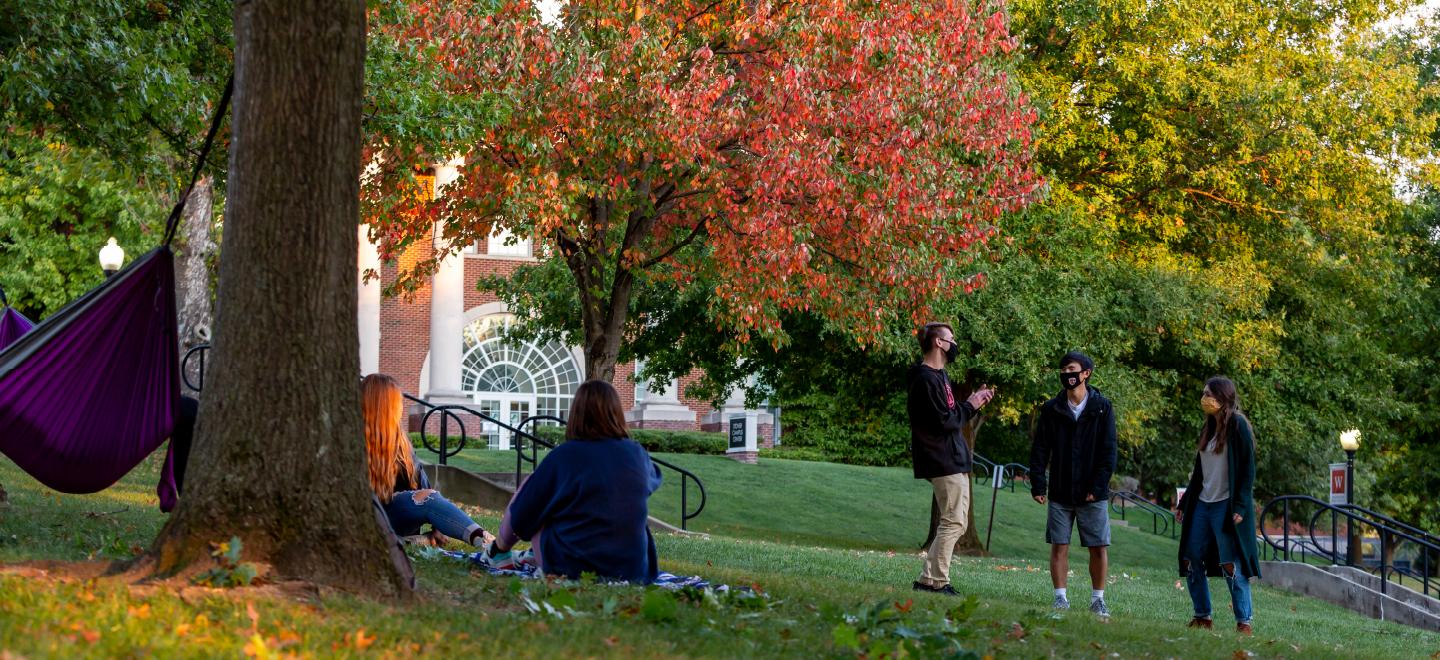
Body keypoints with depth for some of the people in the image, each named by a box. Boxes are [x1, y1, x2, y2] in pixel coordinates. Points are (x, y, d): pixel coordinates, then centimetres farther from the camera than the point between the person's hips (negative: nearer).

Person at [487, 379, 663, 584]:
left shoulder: (563, 455, -10)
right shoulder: (637, 453, -2)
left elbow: (520, 518, -1)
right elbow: (655, 477, 24)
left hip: (569, 570, -3)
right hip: (633, 572, 3)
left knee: (529, 484, 15)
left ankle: (500, 549, 38)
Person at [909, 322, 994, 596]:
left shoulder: (939, 376, 18)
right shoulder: (926, 380, -16)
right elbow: (943, 421, -21)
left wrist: (973, 400, 6)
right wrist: (970, 405, -9)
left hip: (953, 459, 11)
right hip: (944, 462, -11)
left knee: (957, 522, 12)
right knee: (953, 522, -10)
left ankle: (928, 578, 14)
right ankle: (936, 581, -8)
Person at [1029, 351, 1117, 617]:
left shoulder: (1102, 408, -1)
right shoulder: (1051, 409, 4)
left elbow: (1108, 452, -3)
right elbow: (1039, 450, 4)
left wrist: (1098, 488, -10)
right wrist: (1038, 486, -4)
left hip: (1092, 494, -1)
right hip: (1060, 493, 2)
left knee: (1099, 547, 1)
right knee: (1059, 546, 1)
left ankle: (1098, 599, 12)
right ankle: (1060, 597, 9)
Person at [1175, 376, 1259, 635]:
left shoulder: (1238, 426, -8)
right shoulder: (1209, 428, 15)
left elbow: (1248, 469, -12)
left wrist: (1240, 507, -19)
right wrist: (1184, 503, 19)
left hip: (1227, 505, -8)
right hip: (1202, 504, 8)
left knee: (1231, 565, -9)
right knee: (1191, 560, 6)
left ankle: (1244, 622, -2)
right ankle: (1202, 617, 16)